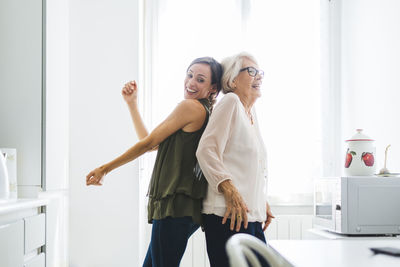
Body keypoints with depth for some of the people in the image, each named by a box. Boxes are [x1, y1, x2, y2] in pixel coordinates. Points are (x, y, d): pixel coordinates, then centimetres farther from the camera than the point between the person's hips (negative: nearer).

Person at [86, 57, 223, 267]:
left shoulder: (190, 106, -9)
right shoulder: (205, 114, 20)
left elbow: (149, 143, -4)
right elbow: (150, 142, 23)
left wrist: (105, 168, 4)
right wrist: (131, 102, 23)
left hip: (176, 207, -10)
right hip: (182, 208, 10)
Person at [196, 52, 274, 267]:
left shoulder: (250, 111, 19)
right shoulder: (230, 102, -7)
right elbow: (206, 151, -17)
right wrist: (230, 192, -24)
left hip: (253, 217, 9)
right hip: (230, 216, -9)